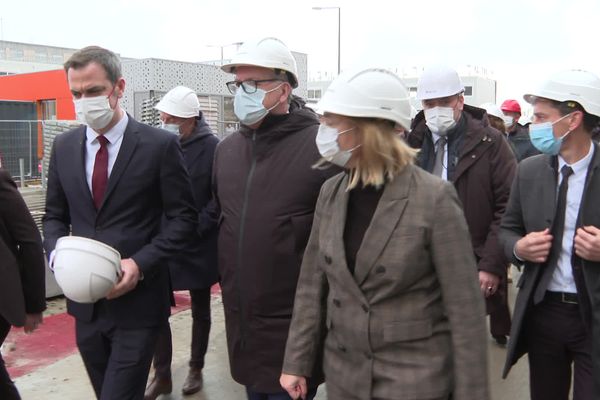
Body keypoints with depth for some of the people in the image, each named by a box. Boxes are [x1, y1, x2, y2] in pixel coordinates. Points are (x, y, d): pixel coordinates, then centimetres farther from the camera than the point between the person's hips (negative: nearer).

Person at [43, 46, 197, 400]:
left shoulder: (160, 145, -9)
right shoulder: (64, 147, 6)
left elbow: (183, 217, -7)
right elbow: (55, 215, 13)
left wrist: (140, 264, -19)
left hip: (137, 300, -5)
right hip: (84, 299, 5)